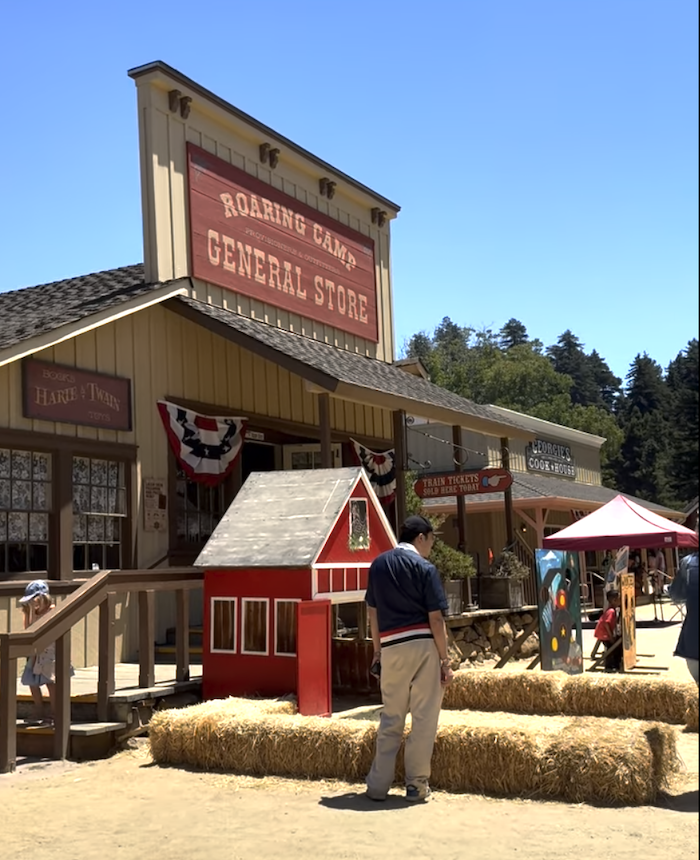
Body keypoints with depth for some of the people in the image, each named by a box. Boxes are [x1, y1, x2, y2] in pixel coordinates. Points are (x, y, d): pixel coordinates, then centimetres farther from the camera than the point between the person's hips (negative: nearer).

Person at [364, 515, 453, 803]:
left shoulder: (378, 564, 9)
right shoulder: (424, 568, -6)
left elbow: (372, 612, 13)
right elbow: (436, 619, -9)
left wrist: (377, 650, 20)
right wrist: (445, 660, -4)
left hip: (392, 648, 4)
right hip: (423, 646, -4)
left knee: (390, 718, 13)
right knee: (424, 717, 5)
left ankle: (378, 785, 14)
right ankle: (417, 784, 9)